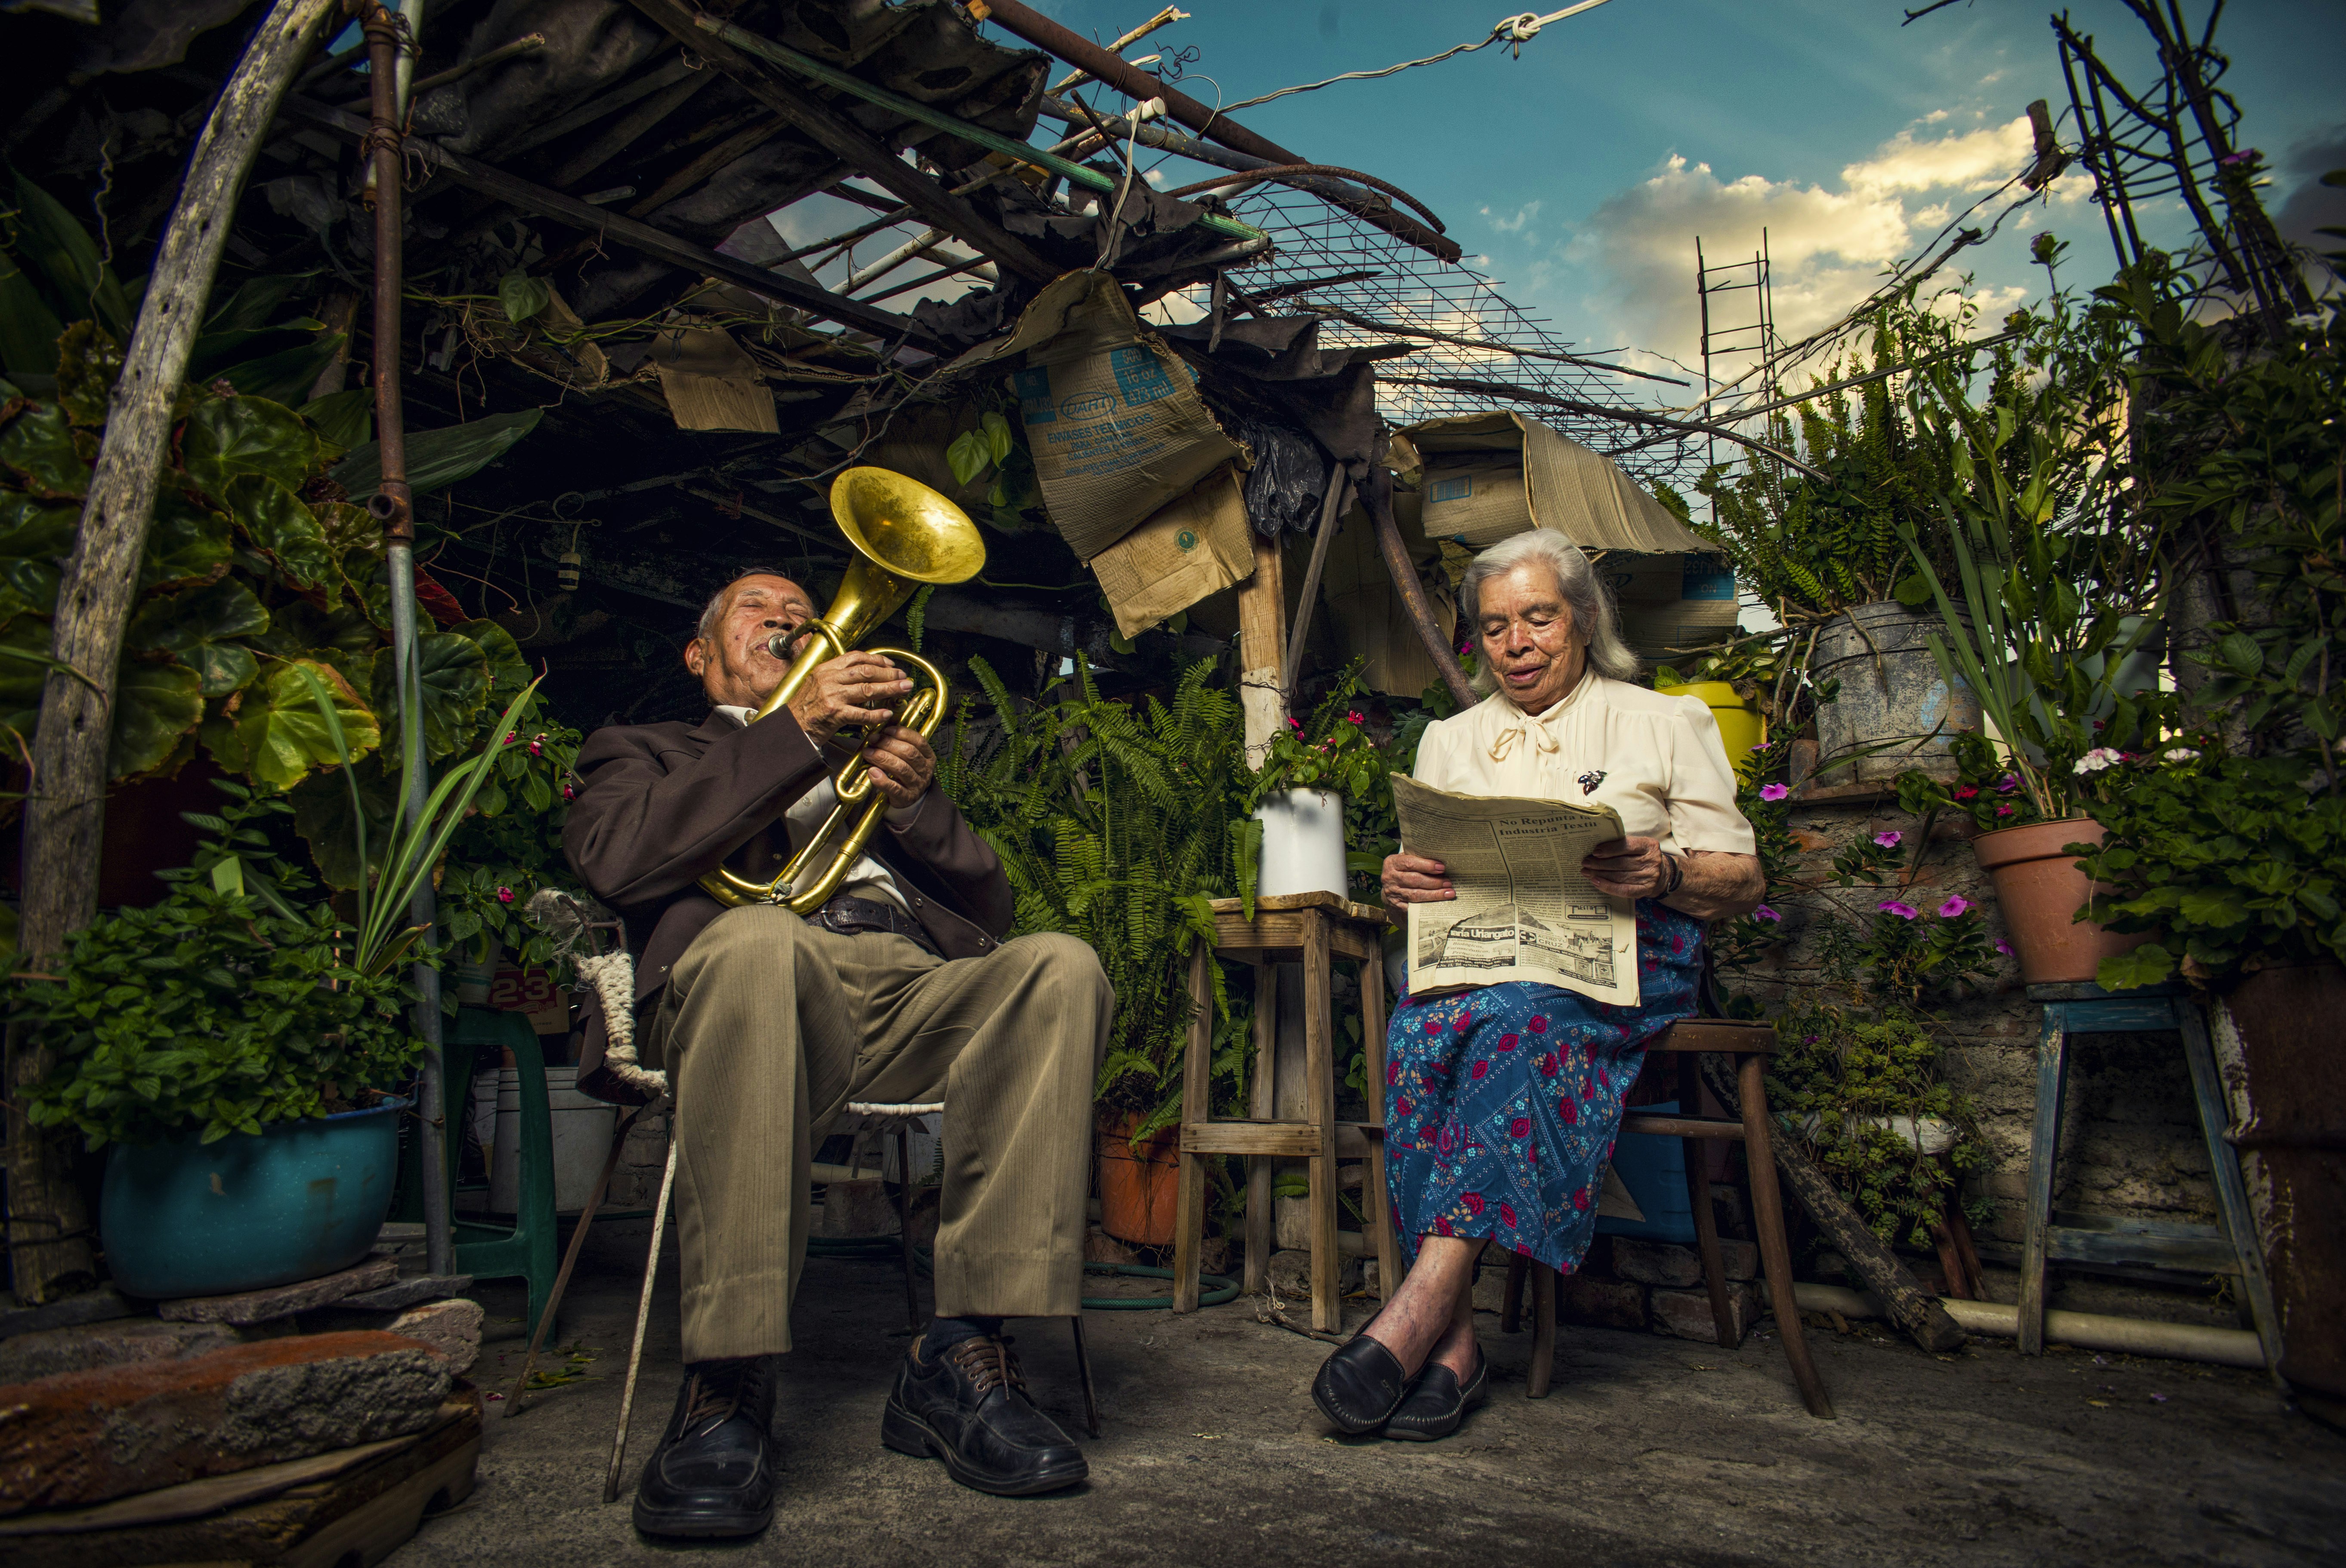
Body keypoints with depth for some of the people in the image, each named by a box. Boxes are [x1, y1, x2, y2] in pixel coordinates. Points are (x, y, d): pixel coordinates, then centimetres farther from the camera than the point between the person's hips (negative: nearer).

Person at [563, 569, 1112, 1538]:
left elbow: (989, 909, 24)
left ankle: (962, 1357, -28)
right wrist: (798, 735, -3)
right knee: (757, 937, -38)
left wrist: (916, 805, 4)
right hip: (754, 986, -3)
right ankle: (726, 1388, -33)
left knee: (1059, 967, -28)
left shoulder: (875, 759, 38)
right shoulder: (644, 753, 29)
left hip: (913, 988, 4)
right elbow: (614, 860, 2)